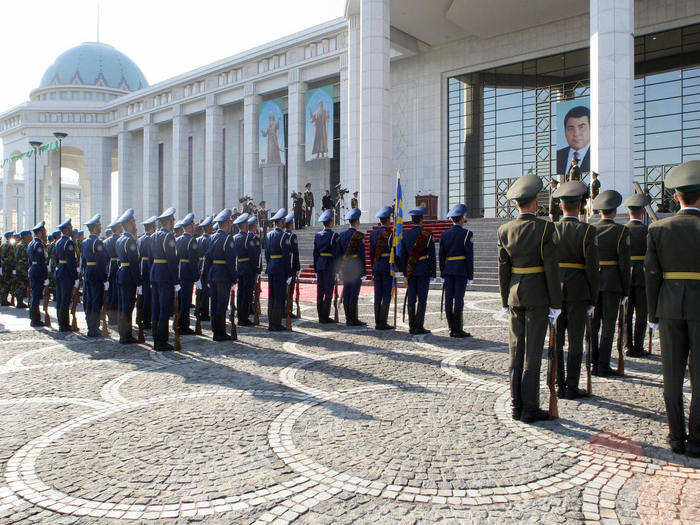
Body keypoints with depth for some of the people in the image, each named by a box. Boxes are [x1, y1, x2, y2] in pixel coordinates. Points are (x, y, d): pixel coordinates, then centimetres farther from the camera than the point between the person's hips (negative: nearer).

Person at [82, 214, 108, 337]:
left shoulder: (84, 242, 12)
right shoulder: (97, 242, -14)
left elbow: (83, 261, 15)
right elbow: (101, 263, -17)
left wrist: (84, 275, 20)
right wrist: (105, 279, -15)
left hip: (87, 275, 8)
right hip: (97, 276, -8)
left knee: (88, 301, 11)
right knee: (97, 302, -3)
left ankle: (90, 328, 18)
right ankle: (94, 329, -1)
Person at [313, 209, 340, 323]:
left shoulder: (317, 235, 7)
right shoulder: (334, 235, -9)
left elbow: (315, 253, 9)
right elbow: (337, 253, -11)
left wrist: (315, 268, 14)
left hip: (319, 264, 5)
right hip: (330, 265, -5)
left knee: (320, 290, 8)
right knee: (328, 291, -1)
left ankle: (321, 317, 12)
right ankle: (325, 317, 0)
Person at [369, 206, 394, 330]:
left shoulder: (373, 233, 8)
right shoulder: (391, 232, -10)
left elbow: (371, 252, 10)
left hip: (376, 266, 6)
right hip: (388, 266, -6)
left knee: (378, 295, 8)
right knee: (387, 295, -2)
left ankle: (377, 322, 11)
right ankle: (383, 323, -2)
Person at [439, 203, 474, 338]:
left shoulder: (444, 234, 8)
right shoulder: (466, 234, -5)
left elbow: (441, 256, 8)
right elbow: (469, 256, -7)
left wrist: (442, 274, 14)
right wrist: (470, 276, -3)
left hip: (448, 269, 4)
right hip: (461, 270, -4)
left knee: (449, 298, 5)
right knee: (459, 298, -4)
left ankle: (452, 329, 9)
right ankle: (459, 330, -2)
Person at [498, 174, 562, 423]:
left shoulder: (505, 230, 2)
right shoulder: (545, 228, -11)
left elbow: (503, 269, 6)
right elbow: (551, 268, -11)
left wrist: (505, 301, 14)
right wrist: (555, 303, -5)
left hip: (515, 293, 4)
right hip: (538, 294, -4)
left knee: (516, 350, 11)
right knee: (533, 352, 1)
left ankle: (516, 406, 17)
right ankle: (530, 409, 7)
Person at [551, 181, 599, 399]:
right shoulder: (587, 231, -8)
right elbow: (592, 268, -10)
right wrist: (592, 299, 0)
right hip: (578, 292, -3)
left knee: (555, 342, 11)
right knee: (575, 342, 6)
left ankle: (559, 385, 16)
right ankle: (571, 387, 10)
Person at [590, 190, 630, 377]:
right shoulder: (621, 231, -7)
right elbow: (624, 263, -10)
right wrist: (625, 290, -3)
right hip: (612, 282, -3)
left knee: (593, 324, 11)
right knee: (608, 324, 3)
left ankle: (593, 363, 15)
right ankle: (603, 366, 4)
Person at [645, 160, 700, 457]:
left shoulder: (658, 229, -3)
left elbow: (652, 275, 0)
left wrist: (653, 314, 8)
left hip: (670, 307, 2)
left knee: (672, 374, 10)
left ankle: (676, 437, 16)